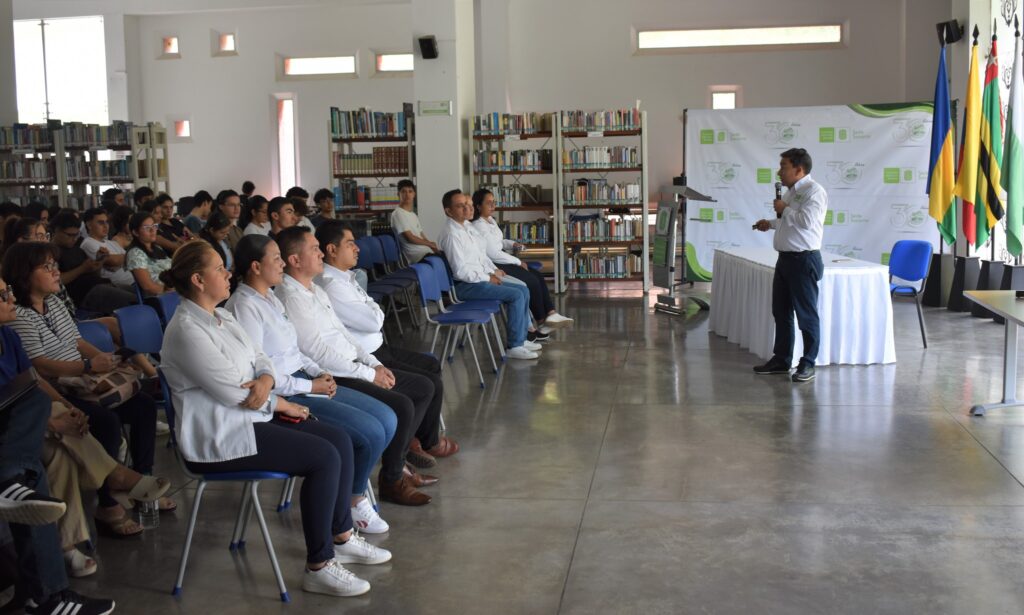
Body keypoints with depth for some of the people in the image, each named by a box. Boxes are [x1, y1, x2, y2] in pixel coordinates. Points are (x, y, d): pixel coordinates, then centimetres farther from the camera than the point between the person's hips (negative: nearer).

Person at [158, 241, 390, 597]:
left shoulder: (221, 316, 11)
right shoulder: (187, 330, -19)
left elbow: (260, 360, 13)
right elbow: (232, 392, -21)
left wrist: (266, 381, -12)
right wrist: (282, 405, -7)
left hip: (249, 416, 10)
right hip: (218, 437, -10)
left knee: (340, 441, 2)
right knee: (324, 457, -19)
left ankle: (342, 537, 15)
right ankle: (318, 568, -9)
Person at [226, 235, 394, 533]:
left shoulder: (270, 297, 13)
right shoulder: (244, 307, -16)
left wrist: (319, 373, 3)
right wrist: (311, 386, -16)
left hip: (303, 382, 10)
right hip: (281, 397, -10)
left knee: (387, 419, 2)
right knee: (371, 432, -16)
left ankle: (355, 490, 13)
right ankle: (353, 502, 7)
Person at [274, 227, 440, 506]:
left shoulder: (315, 290, 14)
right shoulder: (290, 298, -16)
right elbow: (318, 353, -20)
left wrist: (374, 363, 5)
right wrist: (368, 374, -16)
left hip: (352, 367, 10)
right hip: (331, 379, -10)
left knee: (423, 387, 7)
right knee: (401, 406, -24)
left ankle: (397, 461, 13)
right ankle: (391, 481, -4)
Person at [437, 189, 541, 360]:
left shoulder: (465, 226, 10)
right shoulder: (451, 234, -20)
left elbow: (481, 254, 21)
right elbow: (461, 271, -24)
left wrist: (493, 270, 7)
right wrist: (487, 278, -15)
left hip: (480, 277, 10)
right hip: (467, 285, -10)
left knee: (523, 290, 6)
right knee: (516, 295, -18)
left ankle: (521, 338, 14)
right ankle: (515, 346, -10)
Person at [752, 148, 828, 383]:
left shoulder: (814, 191, -14)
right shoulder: (791, 191, 15)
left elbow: (806, 221, -27)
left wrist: (784, 209, -14)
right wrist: (771, 224, 17)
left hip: (804, 260, -10)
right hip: (785, 258, 10)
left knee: (806, 314, -1)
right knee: (780, 311, 15)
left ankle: (808, 364, 8)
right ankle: (781, 359, 25)